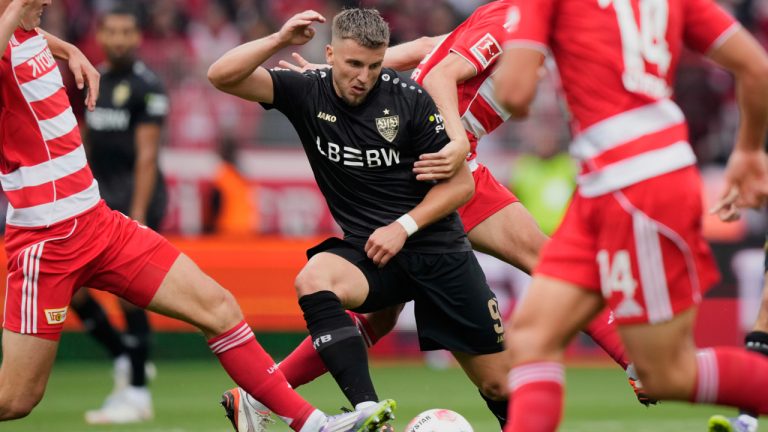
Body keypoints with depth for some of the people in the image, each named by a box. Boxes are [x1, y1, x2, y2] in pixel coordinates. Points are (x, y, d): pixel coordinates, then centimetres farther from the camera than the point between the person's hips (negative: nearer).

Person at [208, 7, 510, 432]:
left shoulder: (408, 98, -9)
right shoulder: (308, 93, -4)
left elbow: (461, 182, -3)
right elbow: (221, 76, -13)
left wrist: (404, 227, -13)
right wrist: (279, 41, -24)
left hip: (436, 248, -1)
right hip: (363, 251, 1)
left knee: (498, 384, -1)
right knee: (313, 280, -35)